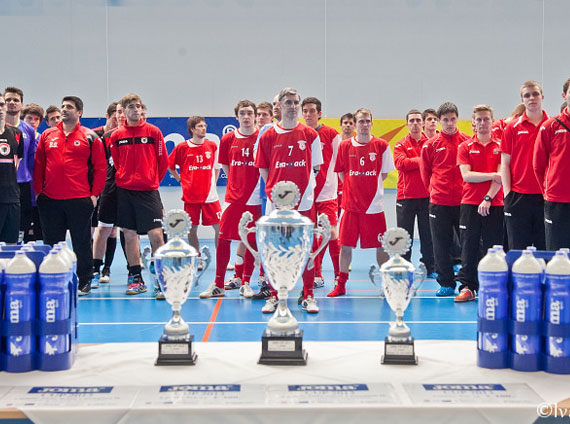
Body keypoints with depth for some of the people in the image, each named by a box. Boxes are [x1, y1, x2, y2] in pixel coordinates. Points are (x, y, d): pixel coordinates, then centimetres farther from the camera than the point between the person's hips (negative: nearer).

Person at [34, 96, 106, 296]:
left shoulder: (90, 137, 2)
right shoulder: (47, 135, 10)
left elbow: (100, 167, 1)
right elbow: (38, 165, 11)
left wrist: (94, 194, -4)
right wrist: (37, 191, 5)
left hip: (80, 201, -3)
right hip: (50, 200, 3)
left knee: (82, 243, 4)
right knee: (52, 243, 8)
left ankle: (84, 282, 14)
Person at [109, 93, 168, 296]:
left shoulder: (153, 132, 1)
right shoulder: (116, 136, 6)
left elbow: (163, 161, 6)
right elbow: (116, 163, 16)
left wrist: (152, 181, 9)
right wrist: (126, 179, 12)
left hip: (148, 191, -3)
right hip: (124, 191, 3)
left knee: (156, 235, -10)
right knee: (129, 235, 6)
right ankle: (137, 280, 15)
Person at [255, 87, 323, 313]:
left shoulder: (311, 135, 5)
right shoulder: (268, 136, 4)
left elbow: (314, 168, 10)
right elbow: (263, 168, 8)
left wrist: (303, 187, 4)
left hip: (304, 201, 0)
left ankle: (308, 296, 12)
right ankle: (274, 296, 14)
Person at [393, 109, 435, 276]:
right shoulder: (401, 145, 7)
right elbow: (400, 163, -11)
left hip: (427, 196, 1)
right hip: (406, 196, -1)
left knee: (428, 234, 6)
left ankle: (429, 267, 15)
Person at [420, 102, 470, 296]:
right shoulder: (431, 145, 5)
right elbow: (425, 171, 13)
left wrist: (467, 191, 3)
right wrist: (434, 189, 10)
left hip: (463, 200, -1)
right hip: (439, 202, 1)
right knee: (441, 245, 4)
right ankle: (446, 284, 14)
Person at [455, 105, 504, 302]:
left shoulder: (500, 146, 6)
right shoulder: (465, 147, 8)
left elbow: (500, 176, -2)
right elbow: (466, 175, -4)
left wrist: (488, 198, -12)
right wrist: (492, 175, -13)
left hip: (494, 205, 0)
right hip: (470, 204, 0)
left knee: (492, 247, 2)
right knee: (469, 247, 0)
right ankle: (467, 287, 4)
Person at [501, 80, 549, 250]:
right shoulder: (513, 128, 5)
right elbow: (505, 163, 4)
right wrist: (507, 193, -4)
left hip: (545, 196, 0)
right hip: (518, 196, 0)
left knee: (545, 248, 6)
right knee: (518, 249, 4)